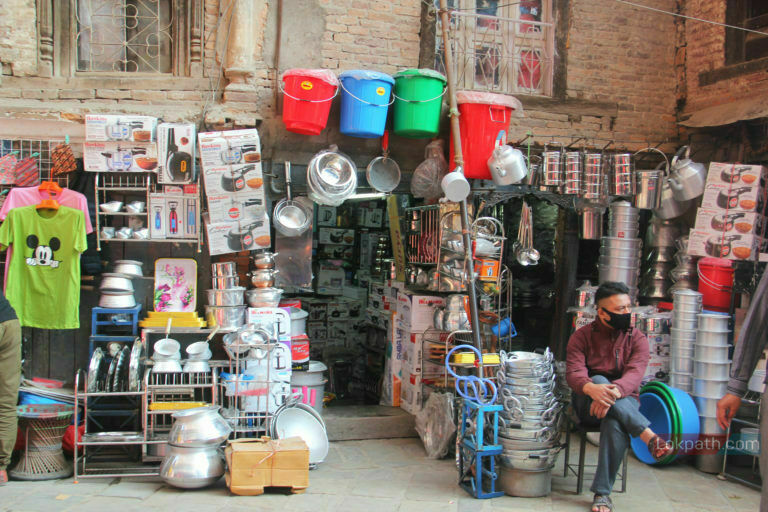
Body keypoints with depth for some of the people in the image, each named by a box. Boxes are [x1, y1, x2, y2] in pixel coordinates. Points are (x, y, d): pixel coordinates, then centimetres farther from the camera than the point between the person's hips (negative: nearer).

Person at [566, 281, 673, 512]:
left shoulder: (637, 339, 4)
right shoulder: (581, 336, 4)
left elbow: (635, 373, -15)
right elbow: (573, 373, -12)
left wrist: (613, 392, -38)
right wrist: (592, 388, -37)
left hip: (624, 401, 0)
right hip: (587, 406, 0)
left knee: (615, 423, -36)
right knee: (599, 380, -33)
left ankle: (602, 493, -25)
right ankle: (650, 437, -36)